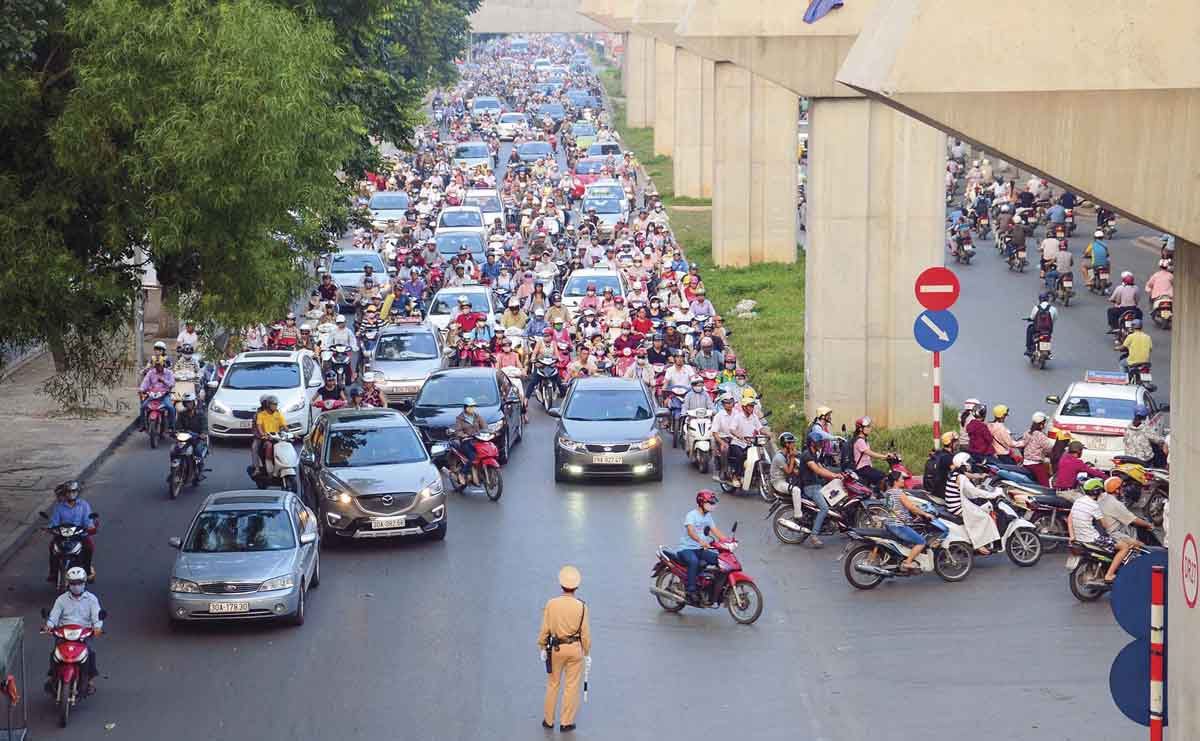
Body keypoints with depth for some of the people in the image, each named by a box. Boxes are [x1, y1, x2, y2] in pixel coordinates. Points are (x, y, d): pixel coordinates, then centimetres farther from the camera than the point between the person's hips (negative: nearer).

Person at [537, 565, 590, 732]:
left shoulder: (551, 604, -10)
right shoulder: (581, 606, -12)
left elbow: (544, 629, -6)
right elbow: (585, 633, -8)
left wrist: (542, 648, 7)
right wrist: (587, 654, 3)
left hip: (556, 649, 1)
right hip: (575, 649, -1)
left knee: (552, 684, 16)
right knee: (571, 686, 7)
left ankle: (548, 720, 23)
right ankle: (566, 723, 10)